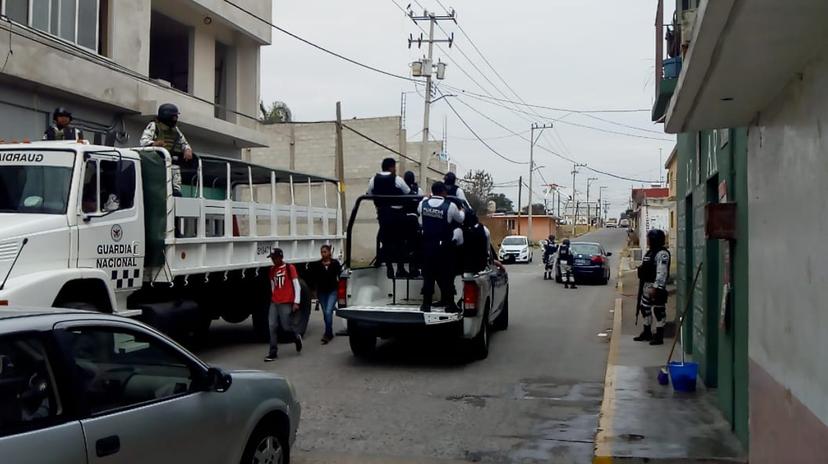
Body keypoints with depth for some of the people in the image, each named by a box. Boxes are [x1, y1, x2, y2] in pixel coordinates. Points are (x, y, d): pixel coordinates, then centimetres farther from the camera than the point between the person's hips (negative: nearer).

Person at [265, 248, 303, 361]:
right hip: (274, 303, 5)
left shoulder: (290, 268, -5)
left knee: (286, 327, -3)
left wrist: (296, 302, -11)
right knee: (272, 326, -4)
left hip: (286, 303, -5)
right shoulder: (272, 270, 12)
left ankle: (297, 337, 28)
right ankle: (273, 352, 0)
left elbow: (297, 286, -6)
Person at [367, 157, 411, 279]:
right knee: (399, 241, 6)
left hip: (382, 213, 4)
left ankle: (389, 269, 11)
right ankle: (400, 269, 8)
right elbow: (408, 193, -3)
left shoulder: (373, 180, 0)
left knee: (386, 241, 9)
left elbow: (370, 195, 6)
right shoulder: (397, 180, -10)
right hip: (397, 213, -4)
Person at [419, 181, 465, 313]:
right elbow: (461, 219, 4)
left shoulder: (423, 203, -2)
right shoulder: (450, 206, -12)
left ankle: (426, 304, 10)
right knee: (446, 275, 5)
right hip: (444, 246, -3)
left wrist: (428, 198, 33)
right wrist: (460, 210, 26)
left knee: (428, 274, 9)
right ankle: (449, 304, 7)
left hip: (427, 245, 3)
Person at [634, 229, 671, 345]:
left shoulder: (662, 254, -16)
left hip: (656, 287, -11)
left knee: (659, 310, -4)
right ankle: (647, 332, 29)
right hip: (646, 285, 11)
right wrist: (642, 284, 20)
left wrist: (655, 287, -27)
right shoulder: (649, 252, 17)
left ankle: (659, 336, 1)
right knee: (645, 308, 17)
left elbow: (661, 272, -23)